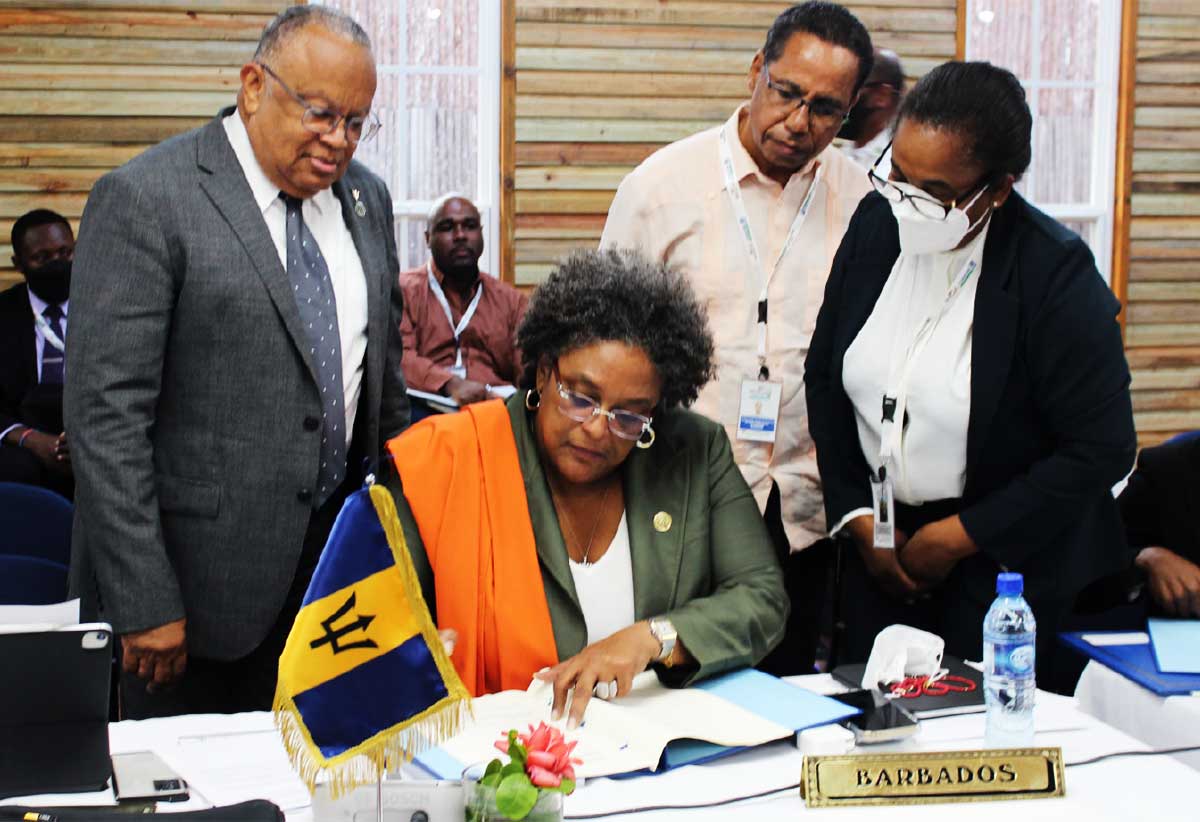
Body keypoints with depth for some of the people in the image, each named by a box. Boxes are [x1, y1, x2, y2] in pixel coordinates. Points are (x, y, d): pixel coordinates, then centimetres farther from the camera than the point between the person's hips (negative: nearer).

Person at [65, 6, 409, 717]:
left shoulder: (366, 198, 9)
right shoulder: (144, 201, -13)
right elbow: (106, 415, -16)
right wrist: (143, 602, -18)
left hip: (334, 552, 6)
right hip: (202, 574, -5)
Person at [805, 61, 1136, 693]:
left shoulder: (1056, 273, -19)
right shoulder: (876, 225, -4)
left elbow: (1101, 450, -17)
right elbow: (825, 374, 7)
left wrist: (959, 537, -15)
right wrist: (857, 516, 0)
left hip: (1010, 565, -5)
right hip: (880, 547, 5)